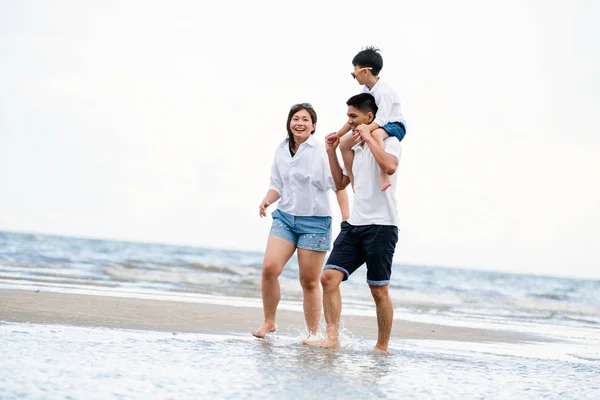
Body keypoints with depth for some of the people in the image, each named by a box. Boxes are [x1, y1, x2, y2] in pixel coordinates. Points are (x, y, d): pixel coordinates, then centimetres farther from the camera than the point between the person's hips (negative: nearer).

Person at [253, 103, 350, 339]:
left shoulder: (322, 152, -8)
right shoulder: (281, 152, 7)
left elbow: (339, 186, -7)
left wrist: (346, 221, -13)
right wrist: (267, 201, -5)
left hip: (315, 221, -4)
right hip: (285, 217, 4)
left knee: (309, 281, 0)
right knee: (269, 268, -15)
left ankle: (313, 334, 11)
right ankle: (269, 322, 1)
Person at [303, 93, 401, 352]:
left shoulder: (389, 142, -4)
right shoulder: (356, 148, 20)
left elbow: (390, 166, -27)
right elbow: (340, 183, 27)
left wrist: (370, 139, -17)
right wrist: (331, 152, 17)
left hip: (380, 226, -7)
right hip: (354, 224, 7)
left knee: (379, 290, -1)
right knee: (329, 276, -10)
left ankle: (382, 347, 10)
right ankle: (331, 337, -13)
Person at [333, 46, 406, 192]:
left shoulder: (383, 92, -23)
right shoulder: (366, 90, 5)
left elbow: (381, 120, -33)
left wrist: (365, 129, -49)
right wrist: (338, 134, 7)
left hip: (394, 126, -9)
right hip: (372, 126, 9)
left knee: (376, 133, -43)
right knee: (344, 142, -1)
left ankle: (384, 176, -47)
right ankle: (354, 183, 1)